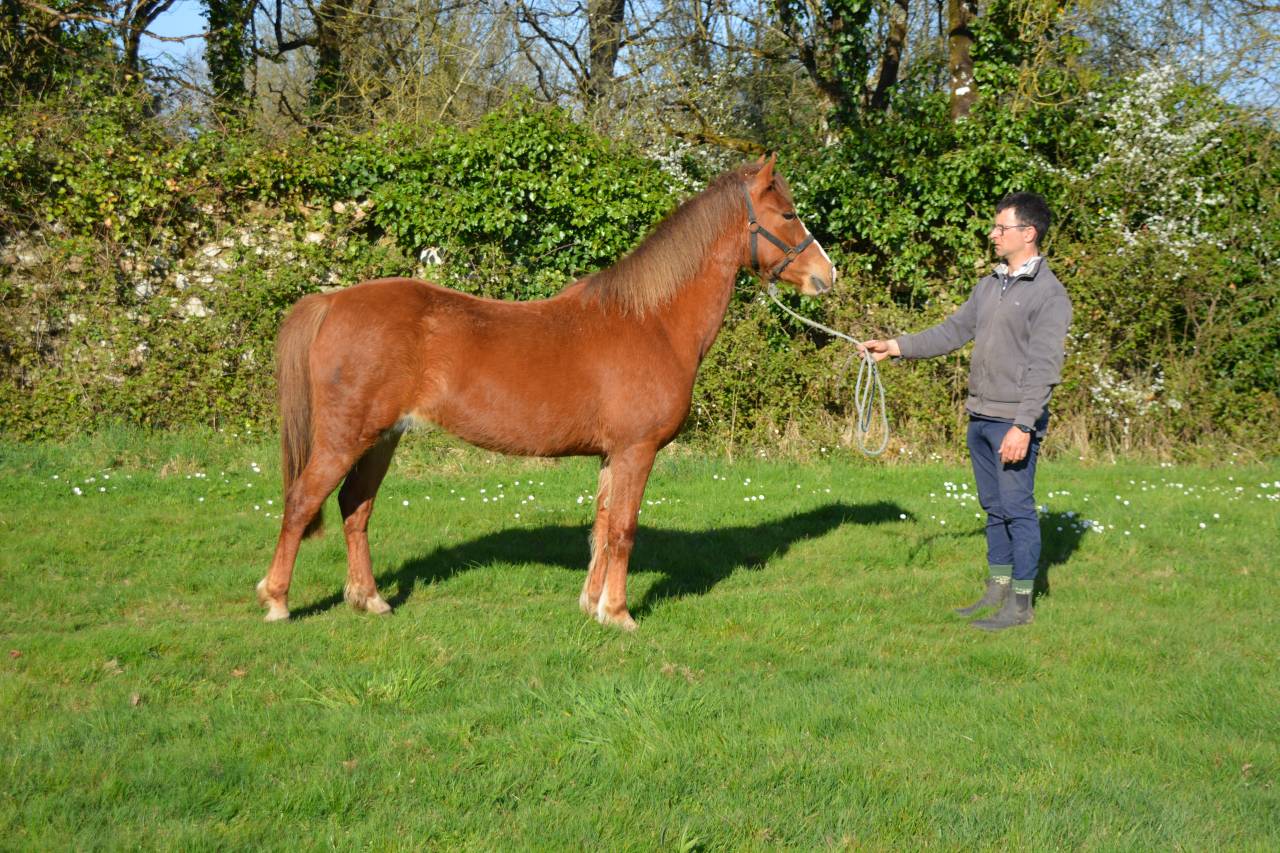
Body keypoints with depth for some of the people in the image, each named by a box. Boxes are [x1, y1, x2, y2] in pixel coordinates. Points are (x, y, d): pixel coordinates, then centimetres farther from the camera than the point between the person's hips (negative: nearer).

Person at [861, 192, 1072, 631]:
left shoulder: (1048, 293, -12)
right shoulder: (990, 285, 13)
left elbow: (1043, 367, -17)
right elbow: (953, 331, 18)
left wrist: (1023, 426, -22)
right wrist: (897, 346, 9)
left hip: (1014, 422, -8)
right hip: (980, 417, 8)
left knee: (1017, 508, -3)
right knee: (994, 508, 15)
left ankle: (1020, 603, 4)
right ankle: (997, 590, 24)